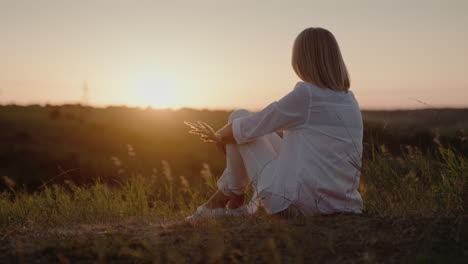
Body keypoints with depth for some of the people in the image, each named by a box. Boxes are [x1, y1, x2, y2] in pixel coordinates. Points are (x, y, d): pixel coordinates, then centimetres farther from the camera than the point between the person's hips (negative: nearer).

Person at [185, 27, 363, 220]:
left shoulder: (306, 94, -14)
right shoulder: (349, 100, 10)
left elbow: (249, 127, -6)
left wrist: (219, 136, 16)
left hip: (300, 202, -8)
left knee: (239, 116, 6)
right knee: (264, 133, 25)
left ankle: (233, 197, 19)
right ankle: (255, 205, 28)